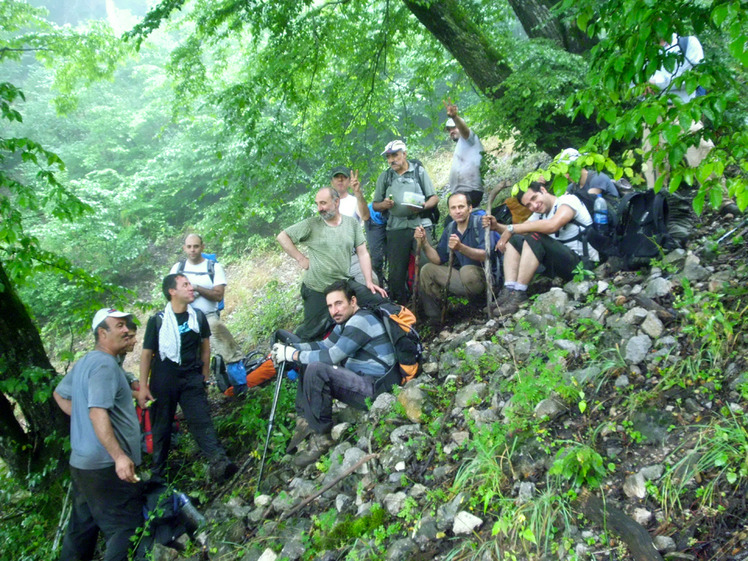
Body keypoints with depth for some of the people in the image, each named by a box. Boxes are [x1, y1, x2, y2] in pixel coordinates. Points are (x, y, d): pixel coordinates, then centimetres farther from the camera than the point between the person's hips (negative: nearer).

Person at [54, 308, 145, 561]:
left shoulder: (85, 362, 14)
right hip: (105, 466, -10)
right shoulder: (105, 365, -17)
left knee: (82, 527, 19)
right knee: (126, 529, -4)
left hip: (81, 463, 10)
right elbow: (98, 412, -28)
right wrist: (119, 456, -31)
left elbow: (59, 394, 28)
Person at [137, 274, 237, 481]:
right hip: (163, 381, -1)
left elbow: (205, 346, 14)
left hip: (191, 379, 1)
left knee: (202, 421, -12)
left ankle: (219, 463, -24)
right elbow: (147, 353, -2)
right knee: (161, 427, 9)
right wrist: (143, 387, -5)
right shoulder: (158, 320, -6)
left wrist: (204, 375, 13)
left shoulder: (198, 316, 3)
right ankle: (158, 472, 24)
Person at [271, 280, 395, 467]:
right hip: (360, 382, 11)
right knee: (308, 363, 15)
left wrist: (293, 355, -14)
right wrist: (291, 347, 4)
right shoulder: (346, 321, 13)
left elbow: (333, 356, -23)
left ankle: (322, 437, -17)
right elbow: (324, 345, 20)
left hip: (374, 388, -11)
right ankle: (306, 420, 5)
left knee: (316, 369, -27)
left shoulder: (362, 320, -18)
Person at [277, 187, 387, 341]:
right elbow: (282, 237, -2)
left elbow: (362, 253, 1)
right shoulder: (311, 224, -5)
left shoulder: (351, 223, 2)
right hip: (317, 289, -2)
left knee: (377, 300, -10)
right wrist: (300, 258, -8)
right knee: (312, 333, -3)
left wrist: (369, 282, -6)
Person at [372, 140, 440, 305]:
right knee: (396, 271, -1)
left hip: (420, 225, -2)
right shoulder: (384, 177, 17)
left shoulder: (419, 172, 12)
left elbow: (434, 198, 8)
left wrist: (422, 206, -13)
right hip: (396, 228, 2)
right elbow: (375, 205, 18)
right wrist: (384, 205, -6)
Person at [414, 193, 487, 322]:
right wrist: (425, 242, -10)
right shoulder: (449, 230, 8)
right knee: (427, 270, -1)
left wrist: (460, 247, -38)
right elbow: (438, 259, 5)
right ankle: (433, 317, 5)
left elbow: (485, 255, -24)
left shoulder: (480, 223, -11)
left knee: (467, 270, -37)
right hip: (460, 277, 7)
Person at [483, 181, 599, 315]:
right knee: (514, 240, 1)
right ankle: (509, 290, -17)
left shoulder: (569, 200, -10)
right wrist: (497, 227, -11)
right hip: (562, 263, 9)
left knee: (534, 237, -28)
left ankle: (518, 294, -27)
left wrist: (512, 229, -23)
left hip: (582, 263, -9)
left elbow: (552, 225, -29)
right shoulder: (540, 214, 15)